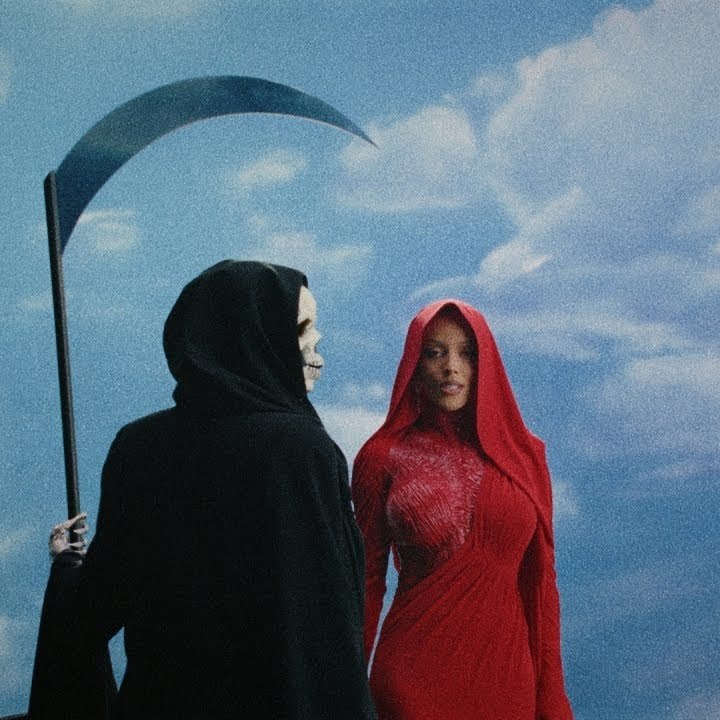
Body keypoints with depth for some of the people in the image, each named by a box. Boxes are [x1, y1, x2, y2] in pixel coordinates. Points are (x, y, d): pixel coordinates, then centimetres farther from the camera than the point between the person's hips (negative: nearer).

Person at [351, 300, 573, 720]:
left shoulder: (524, 454, 3)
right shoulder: (383, 457, -4)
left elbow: (541, 581, 4)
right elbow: (367, 580, 0)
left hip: (507, 669, 3)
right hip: (415, 672, -2)